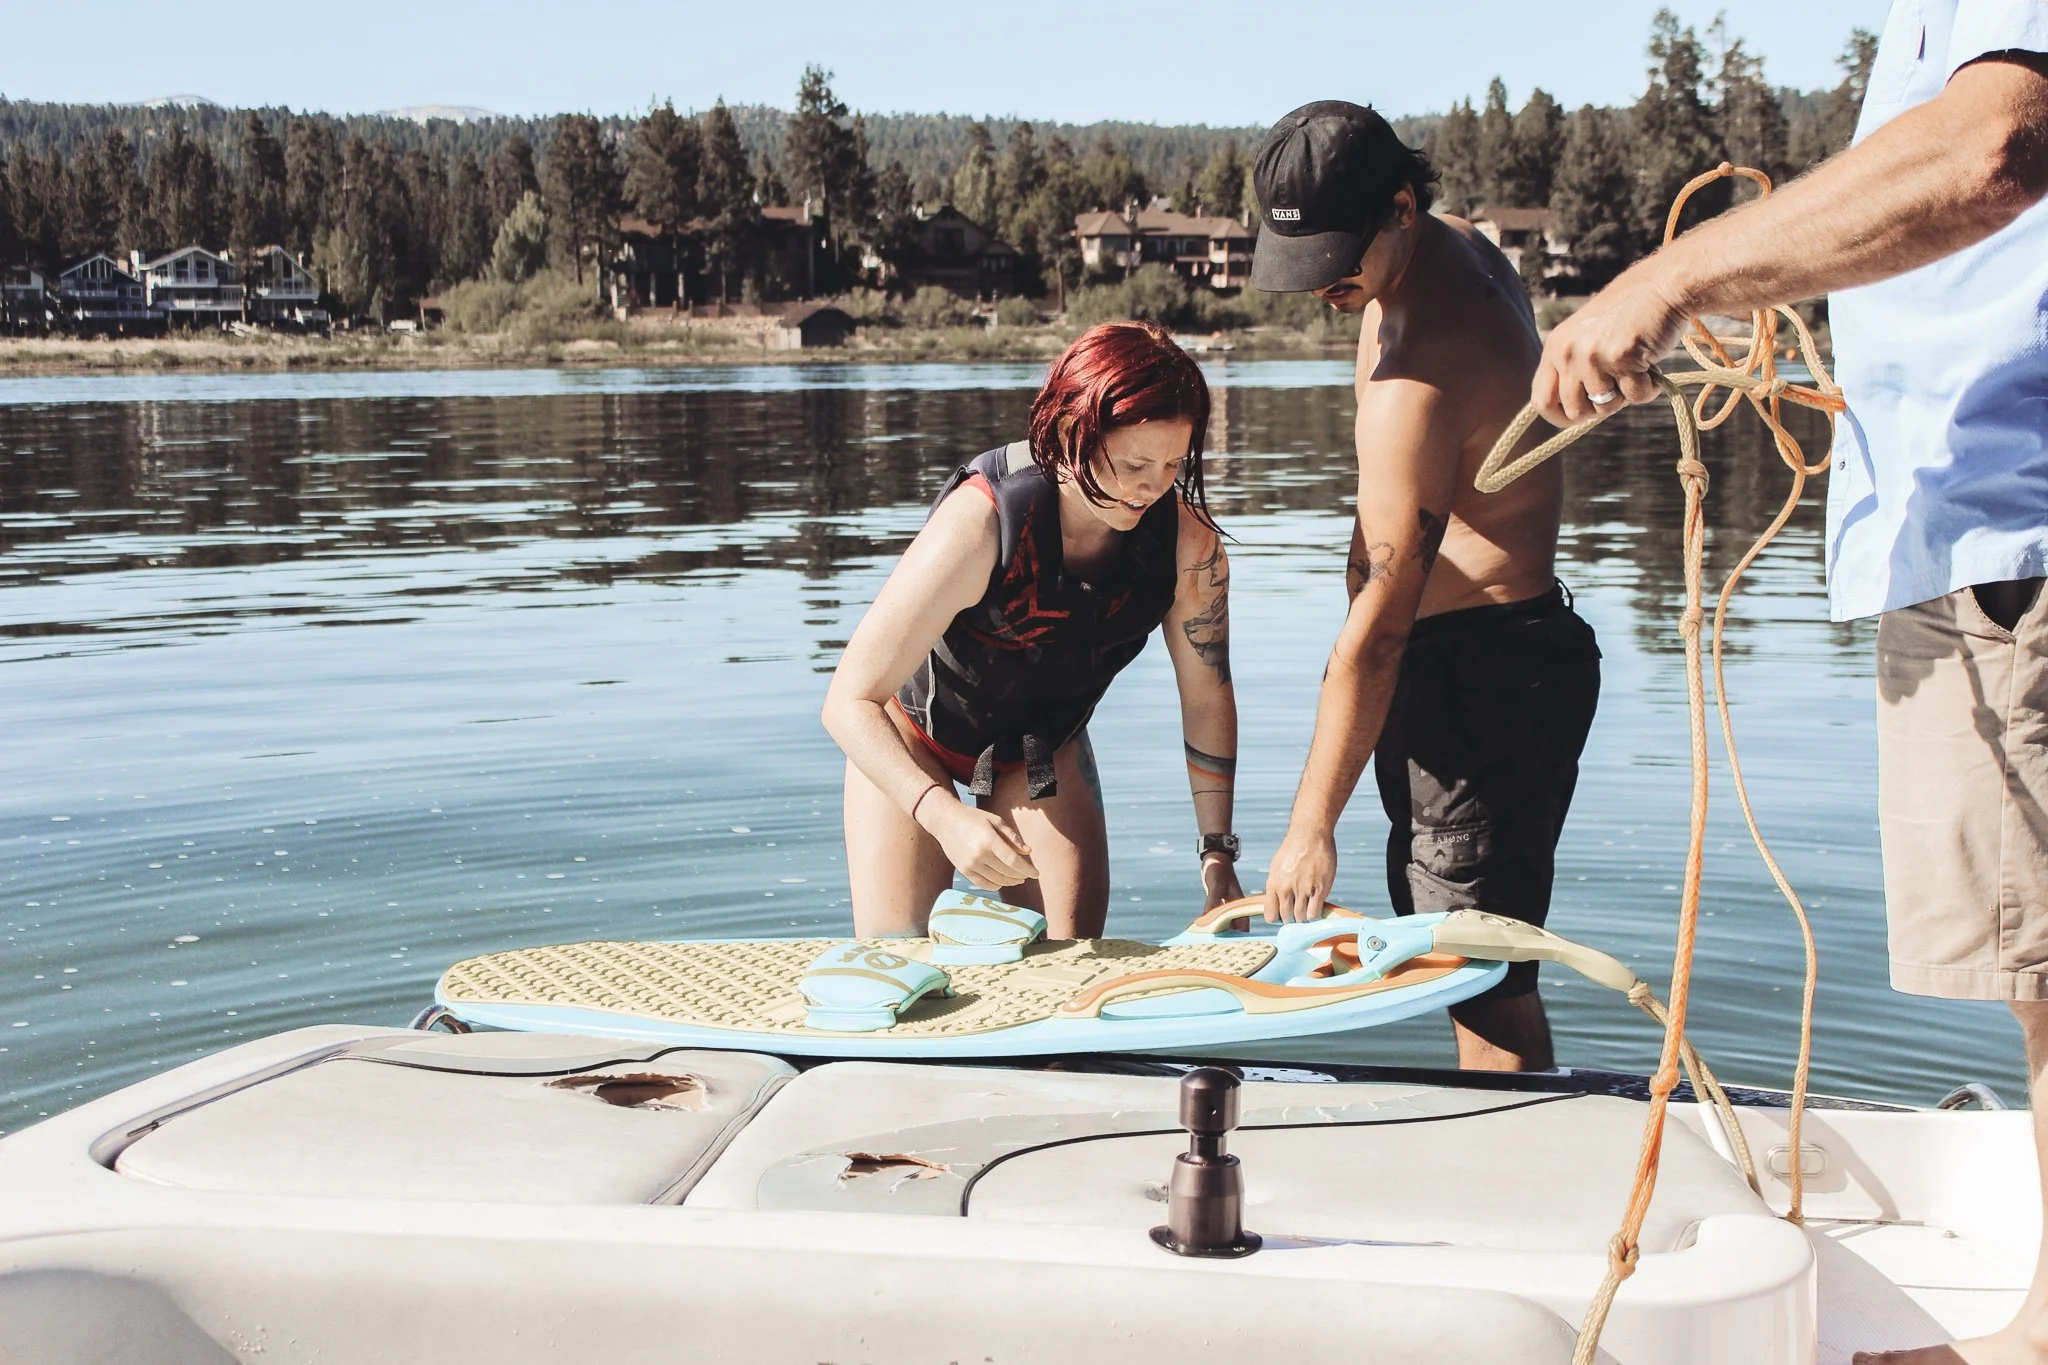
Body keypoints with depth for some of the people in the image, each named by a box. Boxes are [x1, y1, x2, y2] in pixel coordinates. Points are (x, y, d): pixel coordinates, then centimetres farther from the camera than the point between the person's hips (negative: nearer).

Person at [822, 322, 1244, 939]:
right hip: (911, 737, -3)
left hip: (1046, 749, 3)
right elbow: (849, 703, -36)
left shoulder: (1190, 544, -26)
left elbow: (1208, 701, -8)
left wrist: (1219, 854, -8)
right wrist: (946, 816, -51)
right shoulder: (980, 524, -38)